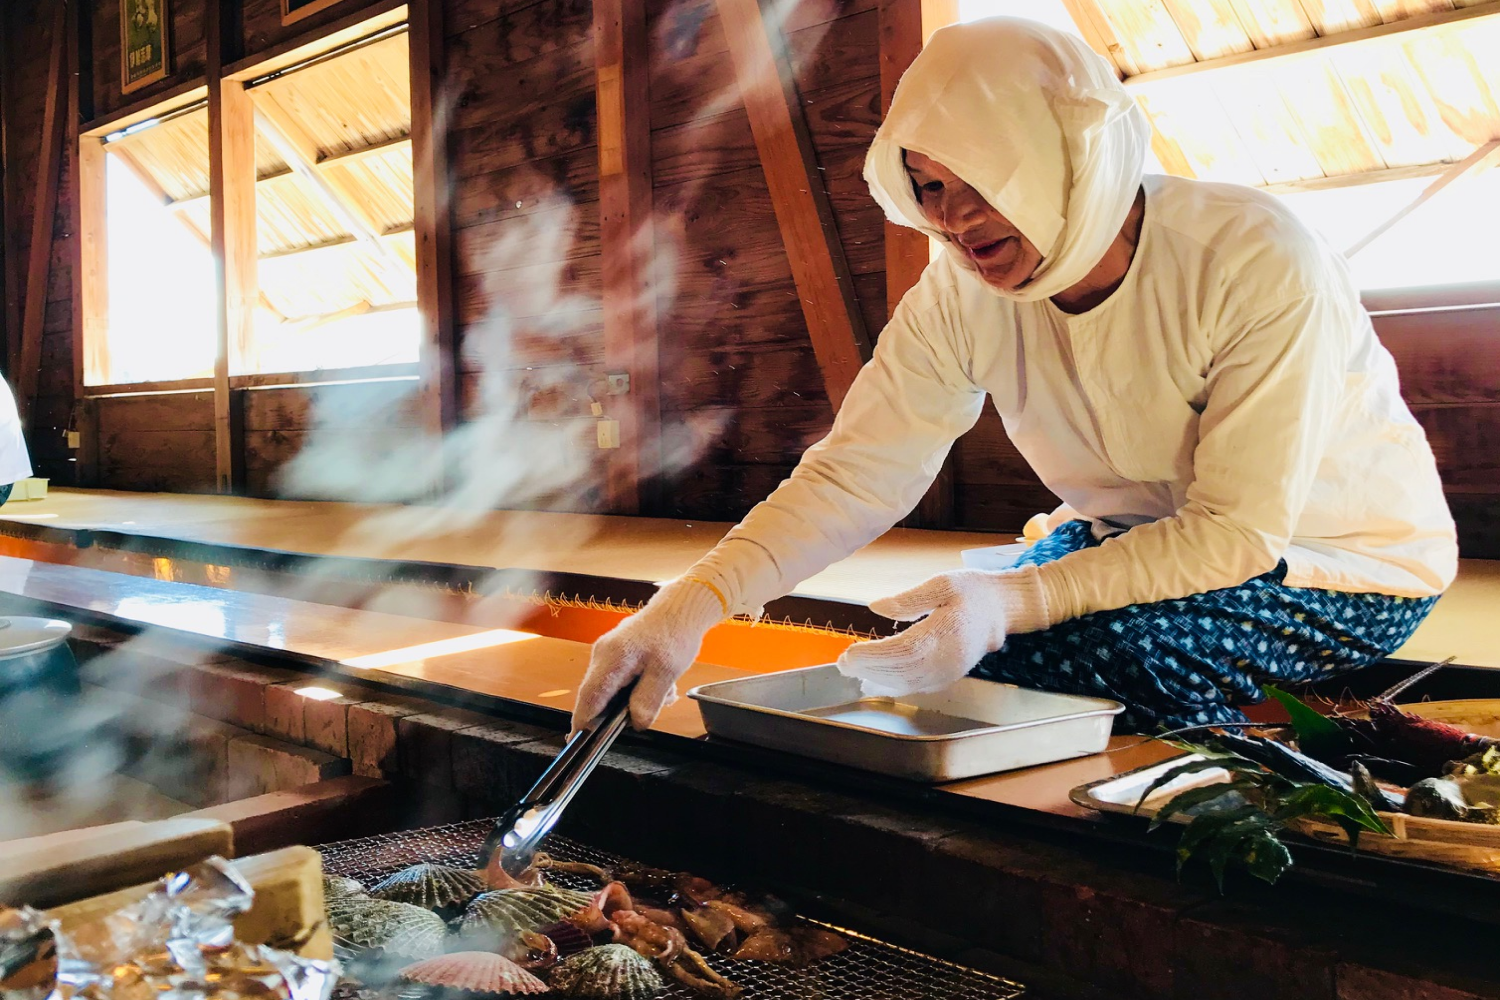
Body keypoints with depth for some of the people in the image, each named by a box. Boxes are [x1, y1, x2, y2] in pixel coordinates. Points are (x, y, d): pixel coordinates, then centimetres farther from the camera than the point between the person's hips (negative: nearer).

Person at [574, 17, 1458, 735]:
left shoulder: (1259, 266, -30)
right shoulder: (961, 298, -14)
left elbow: (1241, 532, -28)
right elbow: (853, 477, -19)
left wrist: (1013, 603, -39)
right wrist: (693, 605, -35)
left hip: (1341, 558, -5)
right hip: (1143, 536, 5)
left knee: (1127, 643, -30)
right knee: (933, 652, -13)